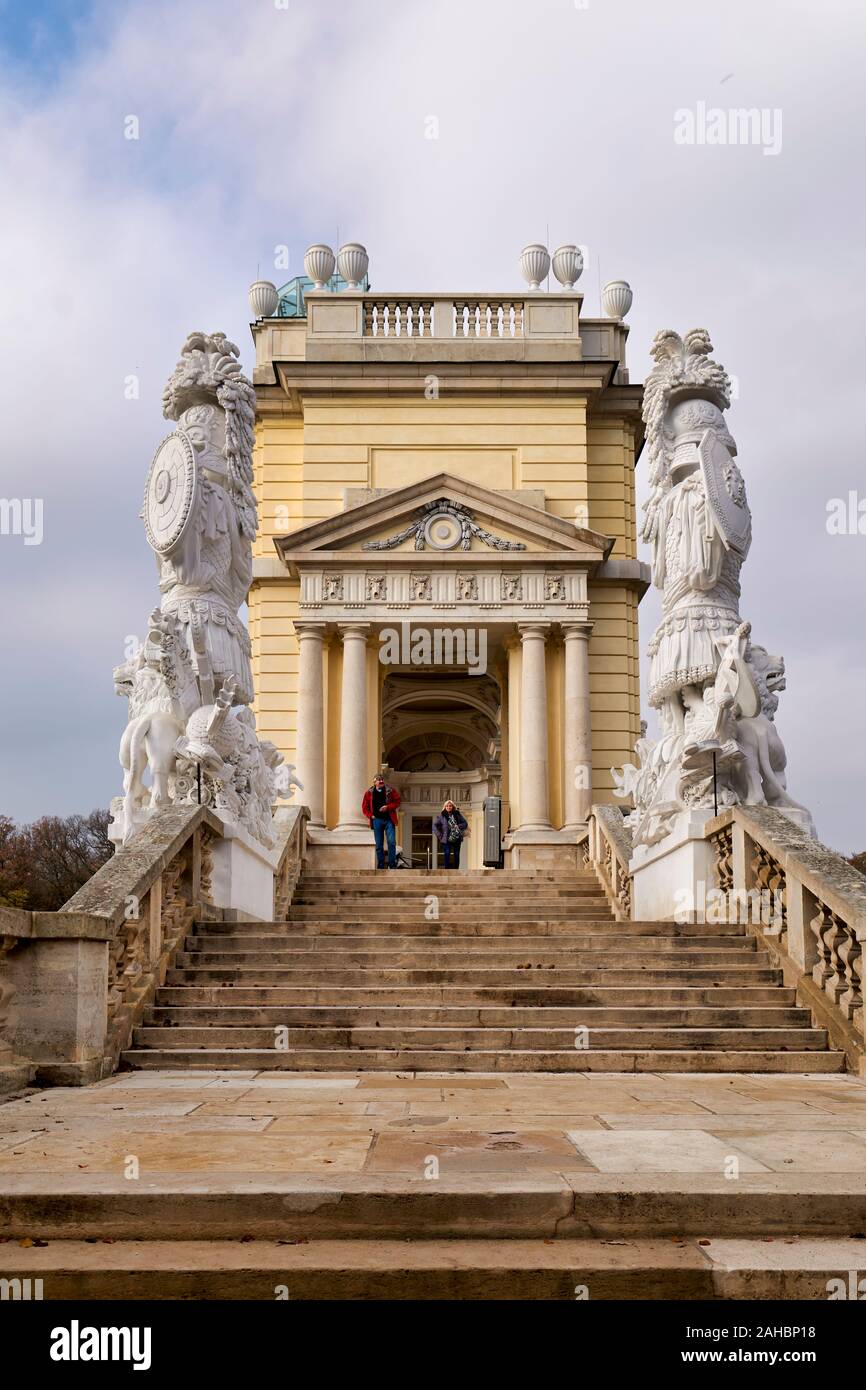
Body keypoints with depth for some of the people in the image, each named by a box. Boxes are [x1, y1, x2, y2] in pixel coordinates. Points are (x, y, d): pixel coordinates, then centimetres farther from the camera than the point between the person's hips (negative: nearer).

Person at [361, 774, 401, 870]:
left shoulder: (391, 790, 4)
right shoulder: (369, 793, 6)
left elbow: (397, 802, 2)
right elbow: (364, 807, 11)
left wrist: (387, 807, -11)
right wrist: (370, 816, -2)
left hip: (389, 819, -1)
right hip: (377, 820, 1)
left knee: (391, 842, -10)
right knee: (379, 845, 4)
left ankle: (392, 865, -5)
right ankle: (380, 867, 9)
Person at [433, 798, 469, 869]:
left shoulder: (457, 814, 4)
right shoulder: (441, 815, -1)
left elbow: (465, 823, 8)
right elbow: (435, 826, 1)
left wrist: (458, 826, -10)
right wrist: (439, 835, -5)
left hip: (457, 839, 2)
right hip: (446, 839, -2)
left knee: (456, 855, 6)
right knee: (447, 855, -8)